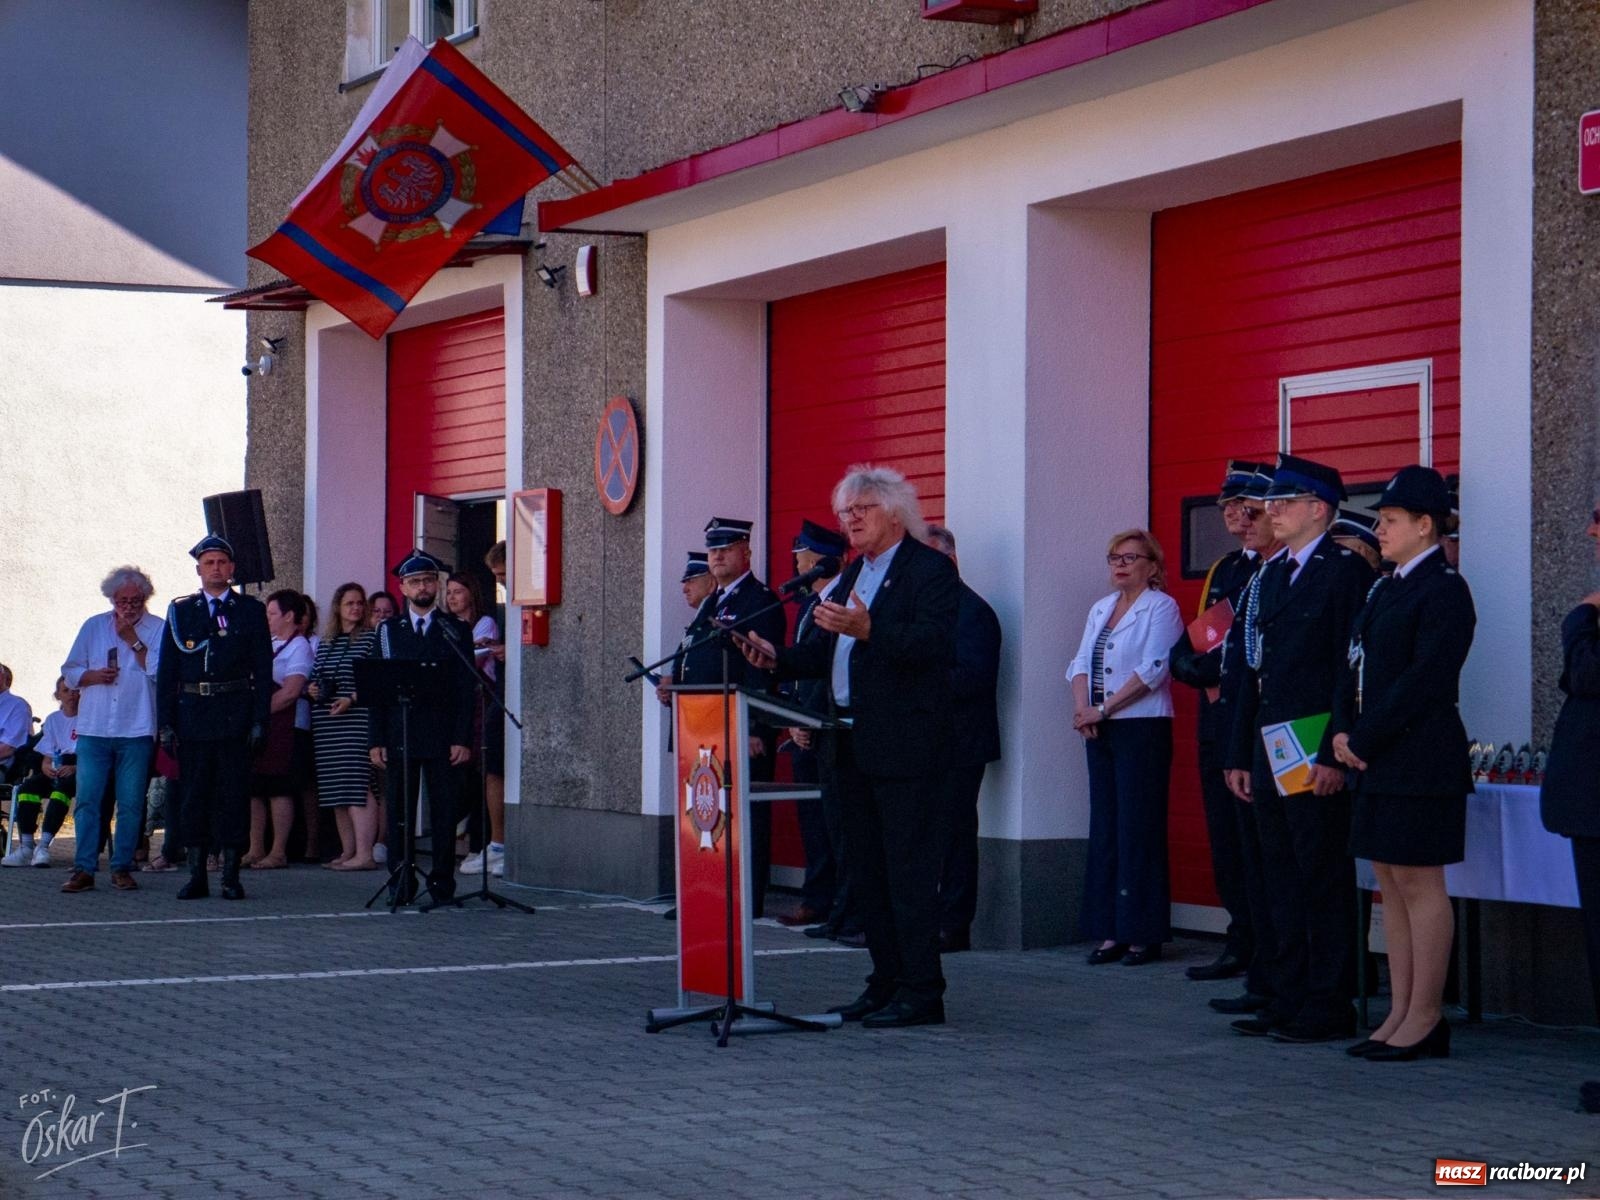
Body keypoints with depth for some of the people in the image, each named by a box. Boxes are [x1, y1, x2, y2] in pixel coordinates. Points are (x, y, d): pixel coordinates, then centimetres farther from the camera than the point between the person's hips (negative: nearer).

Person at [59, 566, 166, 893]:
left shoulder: (158, 629, 4)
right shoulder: (93, 627, 12)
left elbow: (160, 671, -10)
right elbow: (69, 672, 14)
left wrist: (132, 639, -9)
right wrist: (93, 675, -5)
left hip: (136, 731, -2)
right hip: (93, 730, 2)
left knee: (131, 803, 0)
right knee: (87, 800, -3)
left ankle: (122, 867, 9)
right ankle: (83, 869, -1)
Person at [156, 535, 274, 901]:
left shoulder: (251, 610, 6)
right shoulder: (180, 612, 10)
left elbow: (263, 669, 3)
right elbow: (167, 671, 9)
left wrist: (260, 720, -5)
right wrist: (166, 723, 1)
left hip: (235, 716, -2)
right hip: (192, 716, 2)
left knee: (234, 795, -1)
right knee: (194, 795, 3)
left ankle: (231, 876, 3)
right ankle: (196, 875, 8)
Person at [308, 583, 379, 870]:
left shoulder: (370, 639, 0)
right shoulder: (325, 643, 18)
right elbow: (313, 677, 25)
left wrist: (351, 699, -18)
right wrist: (310, 689, 2)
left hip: (356, 720, -7)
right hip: (326, 725, 7)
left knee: (358, 786, -13)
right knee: (336, 789, 7)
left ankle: (364, 854, -16)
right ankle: (347, 851, 12)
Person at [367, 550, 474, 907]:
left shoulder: (457, 631, 8)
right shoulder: (389, 631, 11)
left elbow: (466, 690, 4)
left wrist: (463, 739, -6)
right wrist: (376, 740, -1)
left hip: (443, 739, -1)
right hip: (399, 736, 1)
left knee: (444, 811, -2)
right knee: (399, 811, 1)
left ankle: (442, 883, 4)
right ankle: (400, 884, 6)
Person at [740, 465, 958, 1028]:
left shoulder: (930, 569, -7)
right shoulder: (852, 575, 20)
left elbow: (935, 643, -21)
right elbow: (827, 653, 19)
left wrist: (868, 629, -31)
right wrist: (778, 658, 2)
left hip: (905, 744, -9)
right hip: (852, 744, 9)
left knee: (910, 869, -7)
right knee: (866, 870, 11)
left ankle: (921, 992, -4)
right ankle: (886, 982, 18)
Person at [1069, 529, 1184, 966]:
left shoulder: (1161, 607, -4)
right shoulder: (1100, 610, 17)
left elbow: (1153, 669, -14)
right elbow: (1081, 663, 13)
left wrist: (1103, 709, -14)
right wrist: (1082, 706, -6)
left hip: (1143, 729, -7)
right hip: (1099, 732, 7)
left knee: (1138, 830, -6)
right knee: (1104, 828, 5)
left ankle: (1143, 934, -3)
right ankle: (1111, 931, 8)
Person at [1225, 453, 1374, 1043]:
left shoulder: (1346, 570, -8)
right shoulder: (1271, 575, 17)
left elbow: (1354, 670, -15)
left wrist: (1335, 754, -20)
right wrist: (1240, 754, 15)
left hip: (1317, 750, -8)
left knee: (1324, 878, -3)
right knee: (1283, 878, 12)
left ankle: (1329, 1007, 1)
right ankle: (1290, 1000, 18)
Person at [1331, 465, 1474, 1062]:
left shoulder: (1444, 590, -11)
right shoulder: (1384, 588, 18)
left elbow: (1424, 681, -17)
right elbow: (1354, 666, 17)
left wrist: (1365, 741, -15)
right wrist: (1343, 732, 2)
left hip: (1419, 760, -9)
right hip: (1376, 760, 9)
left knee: (1419, 884, -5)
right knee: (1392, 885, 10)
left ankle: (1426, 1019, 0)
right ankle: (1401, 1015, 15)